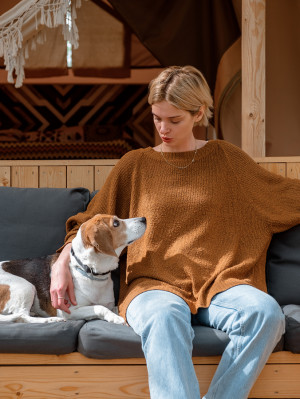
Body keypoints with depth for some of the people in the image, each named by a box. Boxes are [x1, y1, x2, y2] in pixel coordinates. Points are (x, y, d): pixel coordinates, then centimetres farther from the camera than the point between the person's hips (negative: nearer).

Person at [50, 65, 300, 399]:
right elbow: (89, 224, 18)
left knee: (266, 312, -33)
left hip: (218, 284, 1)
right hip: (154, 283, -1)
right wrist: (62, 263, 2)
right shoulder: (135, 165, 17)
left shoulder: (225, 158, 17)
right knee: (164, 318, -39)